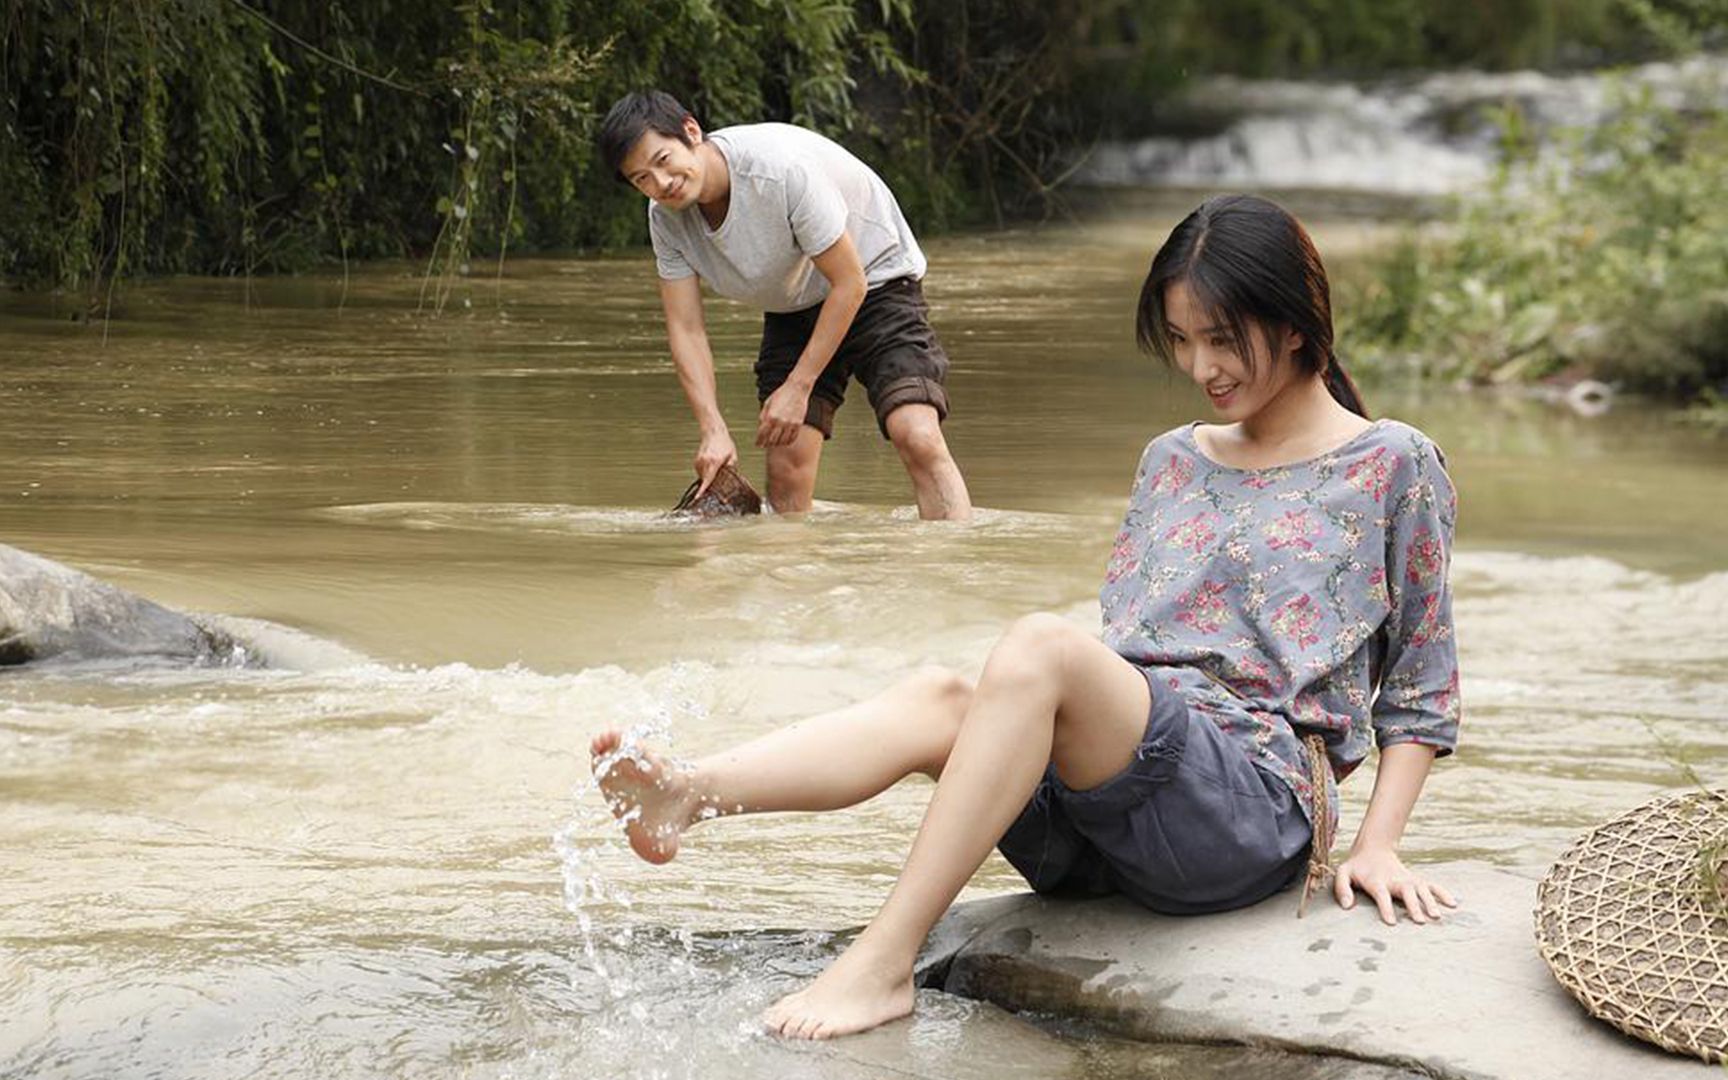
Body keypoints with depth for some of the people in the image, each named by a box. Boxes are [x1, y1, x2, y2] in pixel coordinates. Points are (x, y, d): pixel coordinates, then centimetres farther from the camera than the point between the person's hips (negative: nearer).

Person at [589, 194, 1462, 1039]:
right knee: (937, 698, -23)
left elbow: (1421, 692, 8)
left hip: (1258, 804, -6)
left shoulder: (1394, 466, 9)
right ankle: (679, 796, -49)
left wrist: (1376, 844, -3)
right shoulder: (1173, 462, 25)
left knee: (1039, 646, -31)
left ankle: (882, 963, -38)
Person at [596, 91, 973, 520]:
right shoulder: (666, 217, -14)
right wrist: (714, 430, -23)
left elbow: (849, 283, -25)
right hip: (792, 311, 6)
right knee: (785, 463, -7)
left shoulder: (783, 168, -33)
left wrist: (798, 388, -21)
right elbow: (685, 328, -10)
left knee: (917, 437, -25)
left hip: (875, 280, -6)